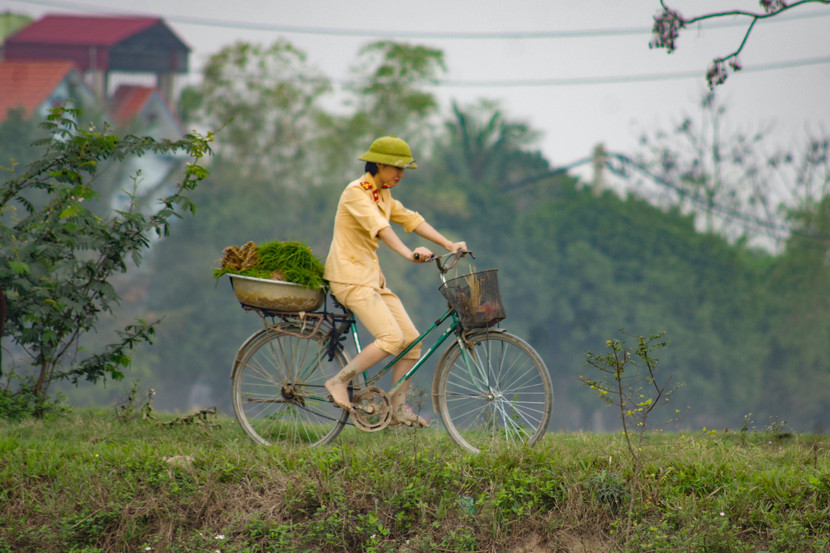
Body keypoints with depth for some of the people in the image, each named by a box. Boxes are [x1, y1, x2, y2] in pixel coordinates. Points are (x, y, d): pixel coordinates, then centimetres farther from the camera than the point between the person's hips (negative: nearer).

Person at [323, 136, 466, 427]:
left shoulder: (383, 195, 16)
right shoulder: (356, 192, -13)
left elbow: (411, 219, 13)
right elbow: (379, 226, -29)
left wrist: (448, 244, 1)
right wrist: (408, 253, -43)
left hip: (372, 277, 9)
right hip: (350, 277, -9)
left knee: (412, 339, 1)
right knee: (392, 338, -21)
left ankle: (398, 409, 8)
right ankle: (339, 381, -9)